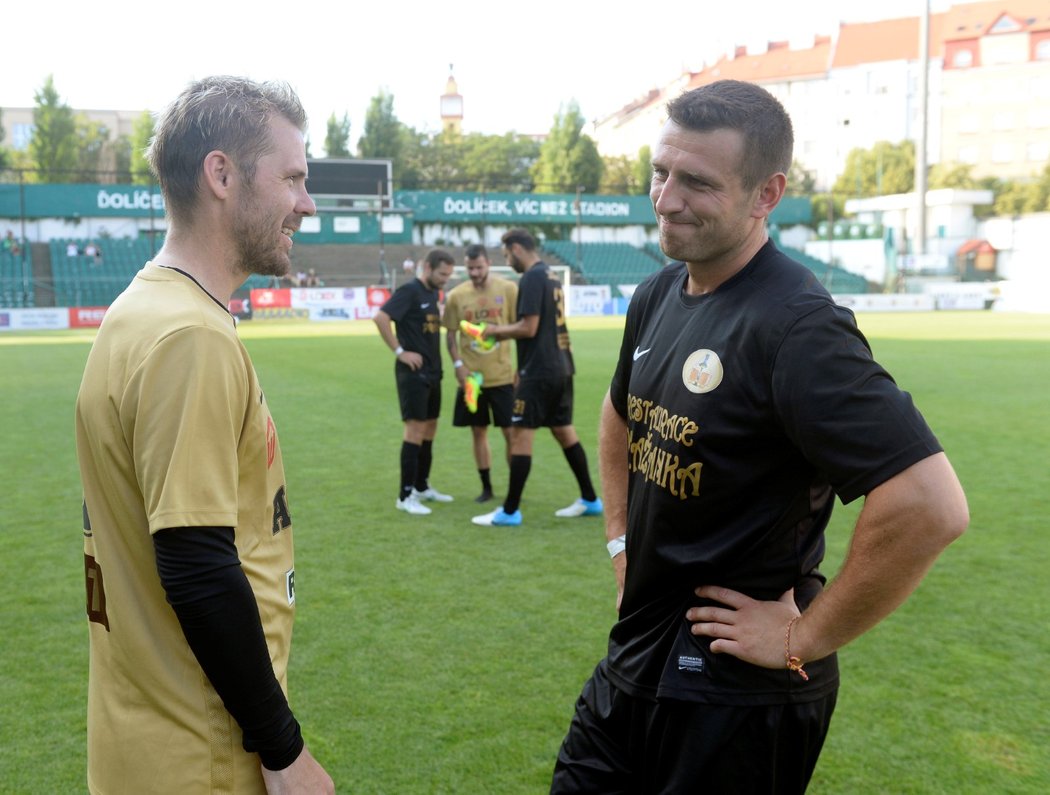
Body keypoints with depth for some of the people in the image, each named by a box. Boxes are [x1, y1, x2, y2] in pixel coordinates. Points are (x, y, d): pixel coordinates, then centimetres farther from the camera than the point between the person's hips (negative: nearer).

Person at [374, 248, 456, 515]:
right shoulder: (409, 291, -13)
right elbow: (381, 318, -23)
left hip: (432, 371, 9)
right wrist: (399, 351, -20)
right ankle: (405, 496, -2)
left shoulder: (434, 293, 12)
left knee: (429, 428, 14)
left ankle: (422, 487, 27)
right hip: (413, 371, -9)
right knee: (415, 428, -8)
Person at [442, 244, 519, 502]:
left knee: (511, 432, 1)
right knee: (478, 431, 9)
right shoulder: (456, 295, 1)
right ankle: (486, 487, 22)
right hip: (471, 376, 2)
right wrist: (458, 365, -6)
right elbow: (450, 333, 7)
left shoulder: (508, 289, -3)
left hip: (503, 374, -2)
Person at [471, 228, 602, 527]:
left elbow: (529, 328, -20)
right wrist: (505, 331, 15)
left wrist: (498, 331, -4)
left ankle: (509, 511, 1)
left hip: (539, 372, -9)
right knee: (565, 431, 16)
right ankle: (590, 500, 23)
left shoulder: (532, 278, -14)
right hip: (561, 367, 9)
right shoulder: (550, 275, 15)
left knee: (520, 435, -4)